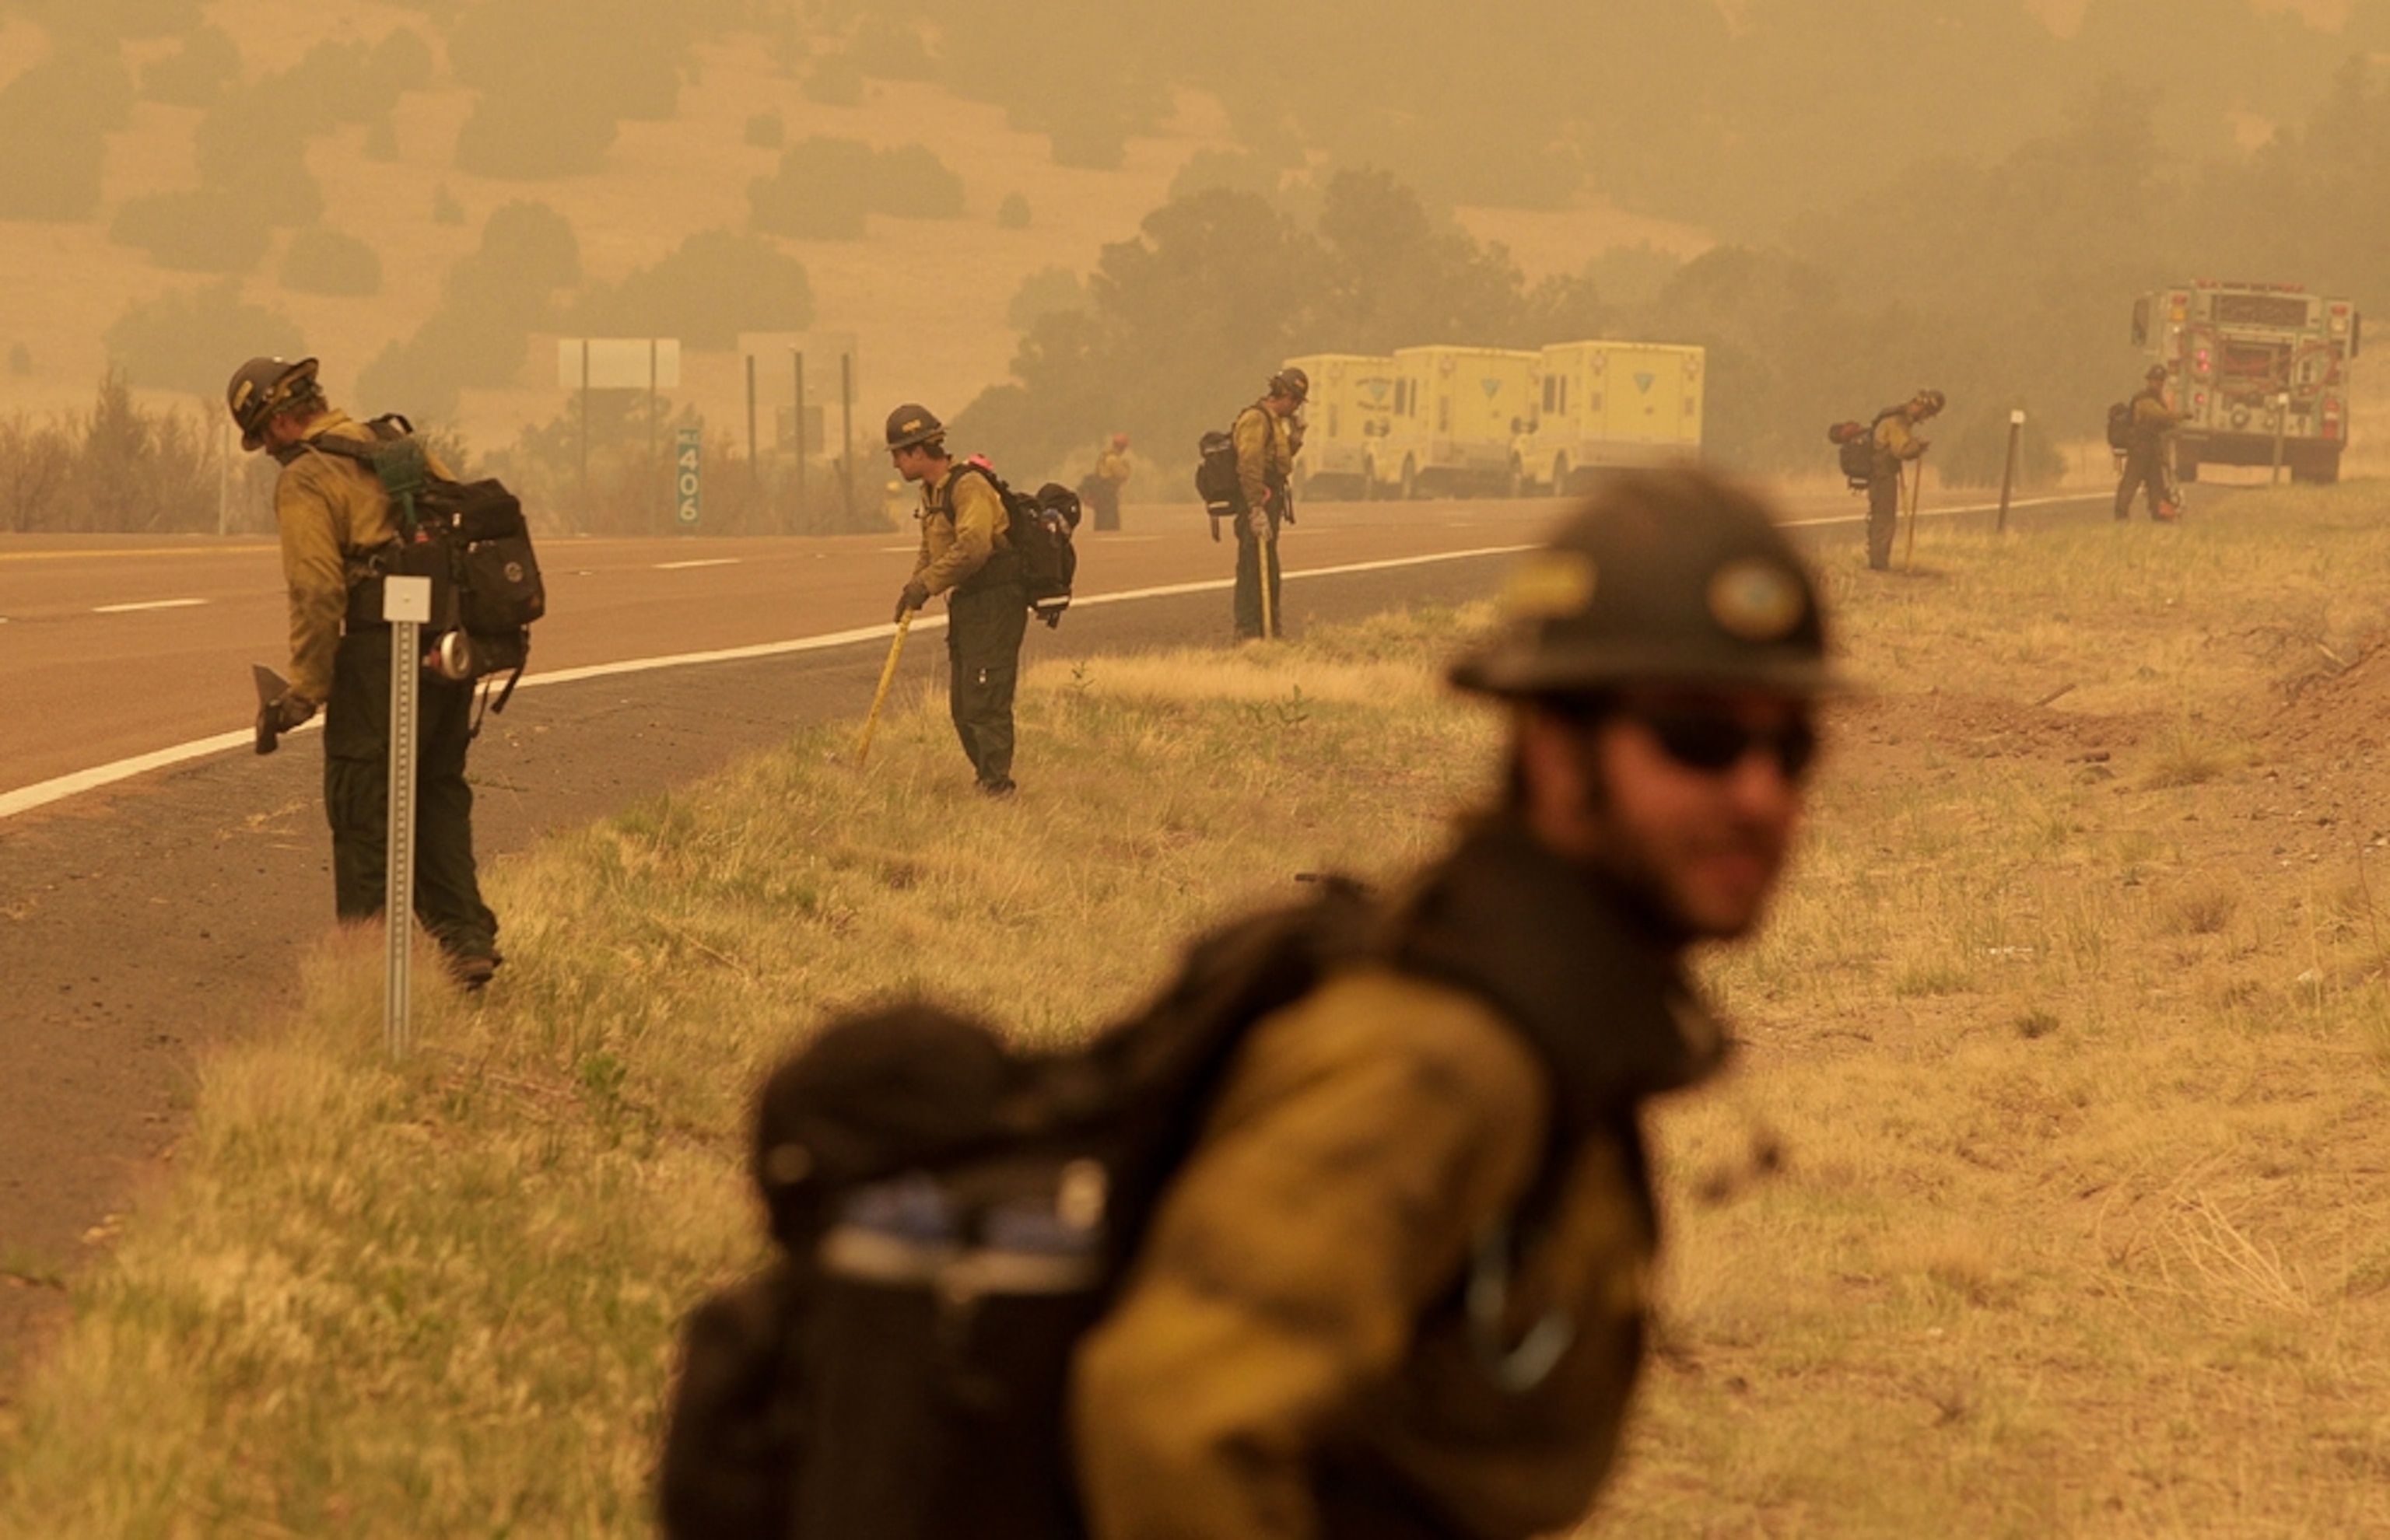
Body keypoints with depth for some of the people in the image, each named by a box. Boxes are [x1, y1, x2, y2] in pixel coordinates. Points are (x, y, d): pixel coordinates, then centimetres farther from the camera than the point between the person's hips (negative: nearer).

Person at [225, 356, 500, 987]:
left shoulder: (306, 481, -8)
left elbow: (316, 593, -15)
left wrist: (305, 692, -10)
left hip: (382, 653, -8)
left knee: (363, 805, 2)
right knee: (437, 796, 17)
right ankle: (466, 938, 11)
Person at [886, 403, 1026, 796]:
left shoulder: (969, 486, -17)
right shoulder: (931, 492, 15)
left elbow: (972, 547, -27)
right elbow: (931, 549, 23)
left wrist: (927, 584, -20)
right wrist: (913, 586, 5)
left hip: (995, 605, -10)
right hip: (966, 605, 10)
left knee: (985, 702, -11)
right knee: (961, 705, 12)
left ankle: (997, 786, -8)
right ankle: (987, 779, 20)